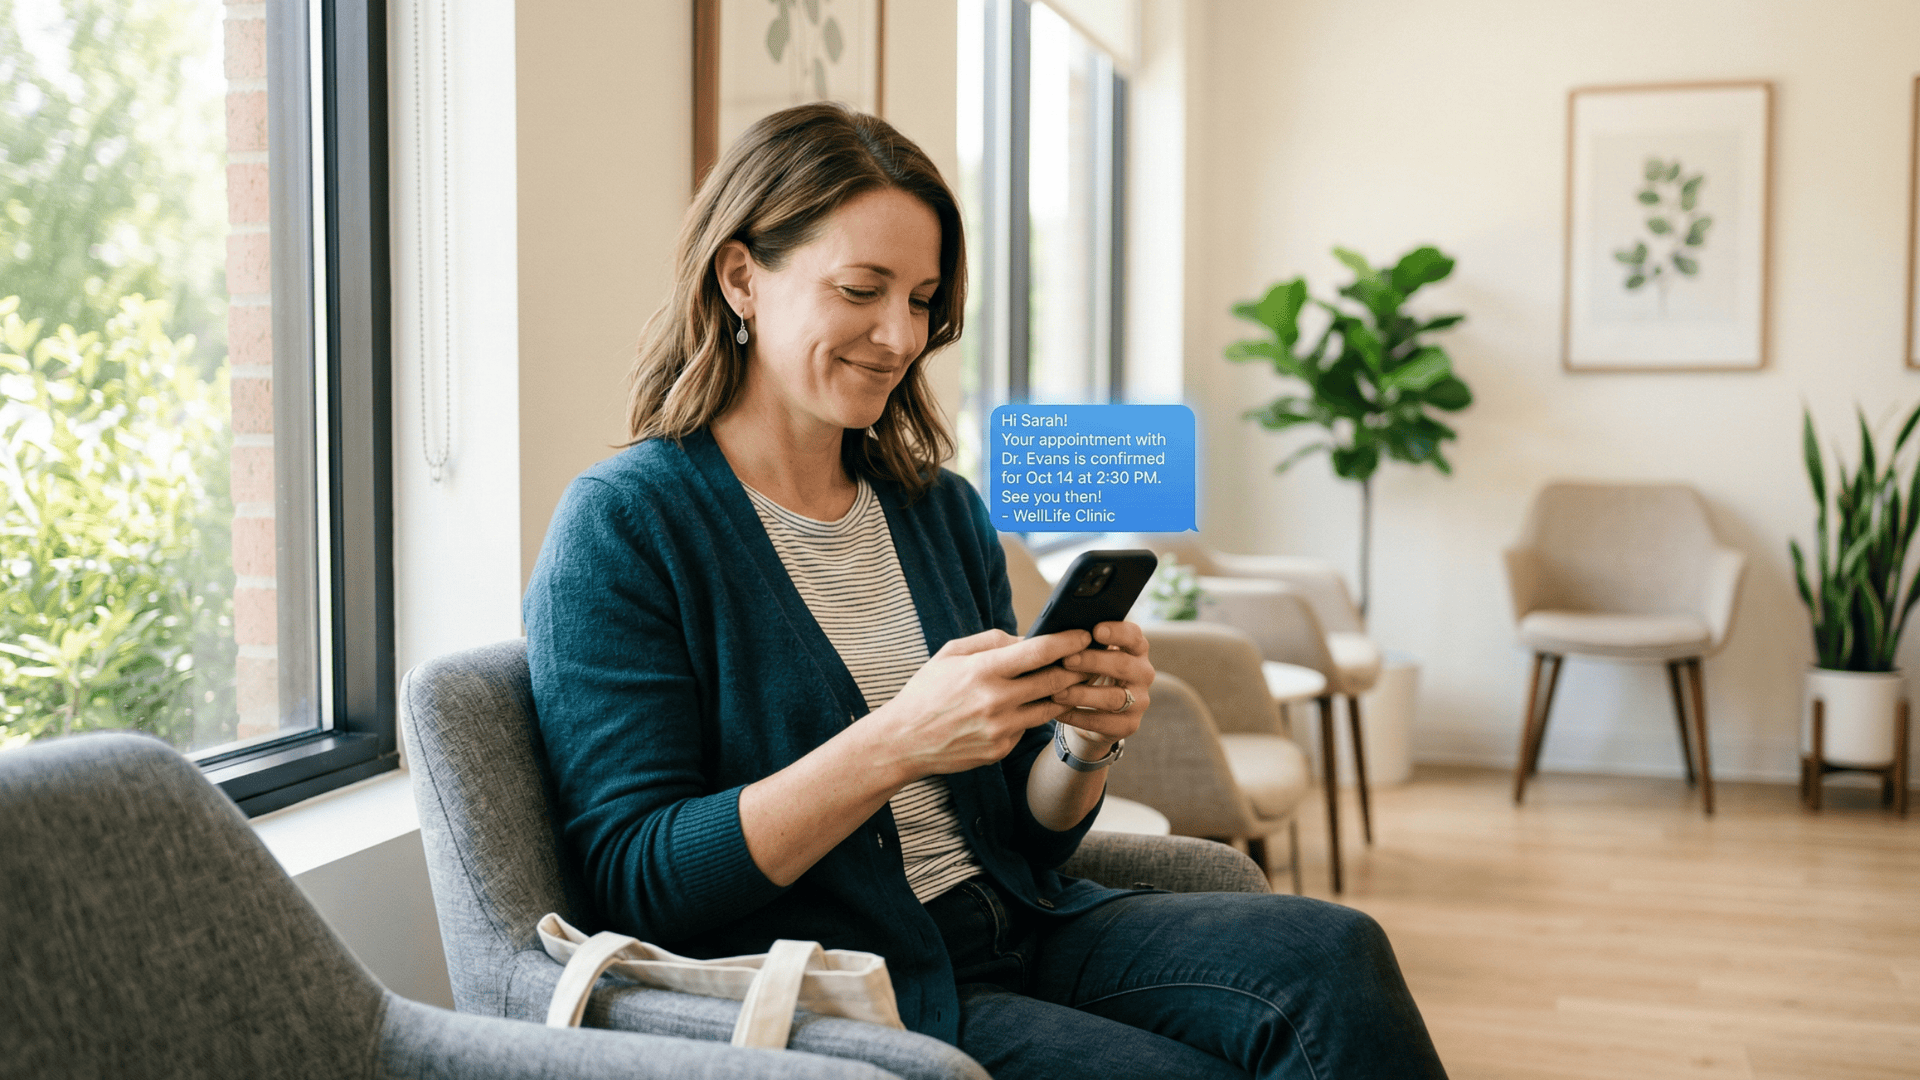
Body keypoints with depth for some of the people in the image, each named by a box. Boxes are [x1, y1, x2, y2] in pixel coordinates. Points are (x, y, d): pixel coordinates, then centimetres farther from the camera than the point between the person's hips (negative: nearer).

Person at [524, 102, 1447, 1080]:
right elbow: (635, 880, -14)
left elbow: (1025, 836, 14)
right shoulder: (621, 527, -8)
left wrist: (1084, 743, -9)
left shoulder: (944, 511, 11)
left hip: (1015, 932, 6)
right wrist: (897, 743, -24)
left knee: (1333, 954, -17)